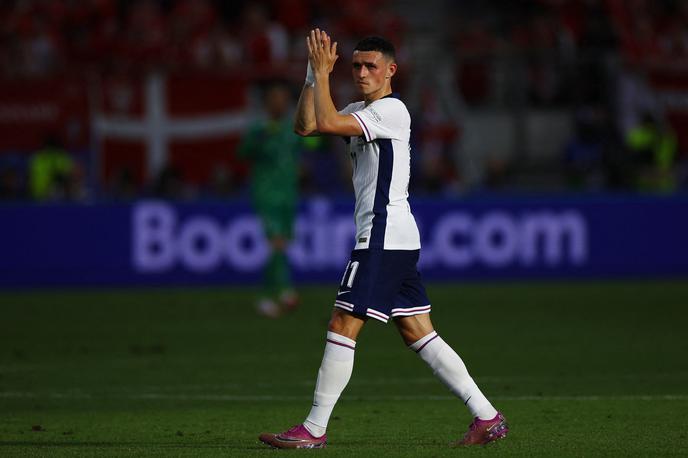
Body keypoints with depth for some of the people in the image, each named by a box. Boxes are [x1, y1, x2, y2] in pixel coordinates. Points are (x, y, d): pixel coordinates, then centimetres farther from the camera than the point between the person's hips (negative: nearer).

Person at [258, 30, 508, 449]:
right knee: (418, 333, 7)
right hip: (398, 238, 10)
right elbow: (306, 126, 14)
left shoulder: (391, 110, -11)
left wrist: (322, 73, -11)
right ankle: (487, 417, 5)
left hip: (383, 237, -10)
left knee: (342, 327, -8)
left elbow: (327, 122, -22)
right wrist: (314, 74, 6)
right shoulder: (362, 111, 18)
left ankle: (314, 430, -6)